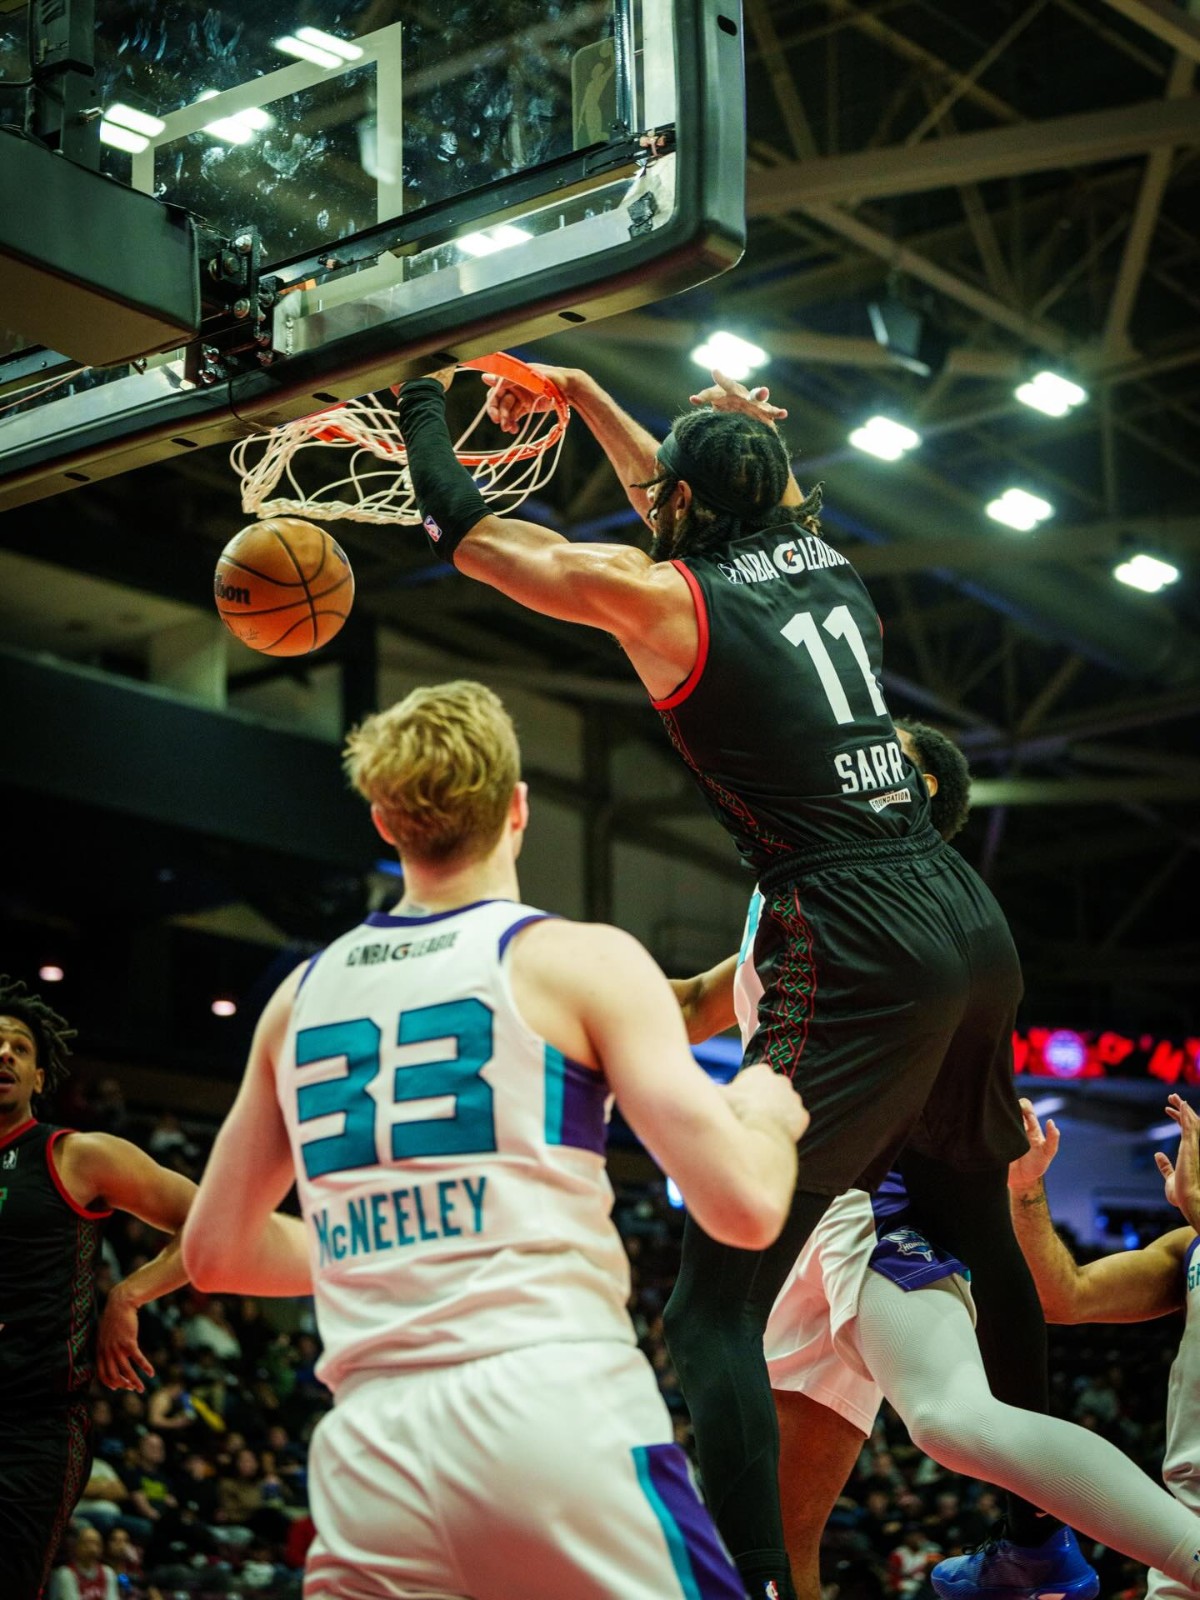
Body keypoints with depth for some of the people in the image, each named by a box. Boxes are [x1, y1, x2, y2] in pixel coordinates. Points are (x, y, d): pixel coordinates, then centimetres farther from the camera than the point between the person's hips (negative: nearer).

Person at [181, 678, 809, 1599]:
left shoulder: (303, 994, 16)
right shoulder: (579, 959, 1)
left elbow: (213, 1253, 24)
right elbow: (743, 1210, -5)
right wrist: (768, 1114, 18)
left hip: (368, 1453, 4)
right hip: (555, 1409, -4)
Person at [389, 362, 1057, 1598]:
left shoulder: (661, 597, -3)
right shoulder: (819, 558, 16)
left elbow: (461, 531, 9)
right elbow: (700, 516, 38)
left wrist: (423, 411, 27)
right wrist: (576, 391, 44)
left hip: (859, 958, -8)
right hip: (973, 929, 8)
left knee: (714, 1306, -8)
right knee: (978, 1238, 26)